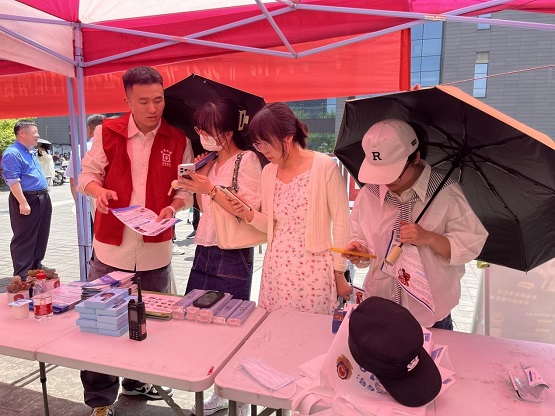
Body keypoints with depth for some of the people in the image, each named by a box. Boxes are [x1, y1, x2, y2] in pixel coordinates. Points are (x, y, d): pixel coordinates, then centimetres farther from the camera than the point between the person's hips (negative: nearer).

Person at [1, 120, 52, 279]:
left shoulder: (31, 152, 17)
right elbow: (13, 181, -20)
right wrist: (23, 203, -24)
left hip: (42, 198, 10)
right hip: (27, 200, -9)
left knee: (41, 235, 16)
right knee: (24, 238, -3)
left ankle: (36, 266, 29)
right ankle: (22, 275, 5)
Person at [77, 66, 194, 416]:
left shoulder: (178, 141, -1)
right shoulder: (107, 132, -1)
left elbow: (186, 189, 2)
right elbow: (88, 175, 6)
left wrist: (173, 207, -18)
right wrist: (98, 190, -16)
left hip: (156, 250, 1)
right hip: (111, 246, 0)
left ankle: (137, 381, 39)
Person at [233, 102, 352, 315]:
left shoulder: (325, 167, -10)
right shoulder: (268, 172, 7)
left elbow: (341, 223, -6)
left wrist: (339, 274, -4)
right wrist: (249, 215, -5)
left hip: (313, 268, -5)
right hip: (275, 267, 5)